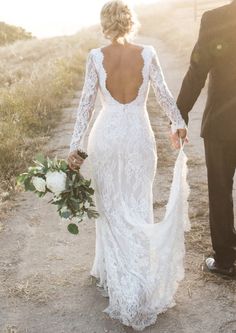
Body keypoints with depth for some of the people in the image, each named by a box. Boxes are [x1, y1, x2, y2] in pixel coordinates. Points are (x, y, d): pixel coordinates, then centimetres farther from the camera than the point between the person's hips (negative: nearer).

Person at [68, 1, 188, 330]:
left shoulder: (96, 56, -8)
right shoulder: (147, 53, -6)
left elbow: (86, 102, -8)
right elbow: (163, 94, 2)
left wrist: (76, 145, -4)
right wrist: (179, 123, 19)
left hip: (107, 136, 0)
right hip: (139, 136, 1)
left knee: (111, 208, 14)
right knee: (138, 209, 10)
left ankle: (114, 274, 22)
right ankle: (140, 278, 13)